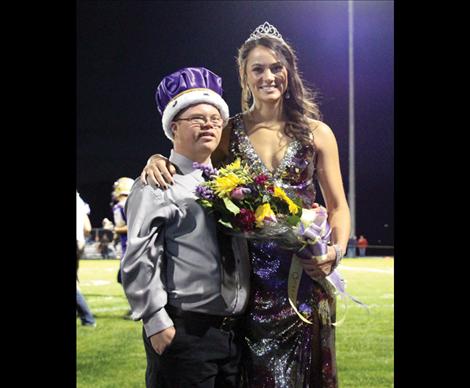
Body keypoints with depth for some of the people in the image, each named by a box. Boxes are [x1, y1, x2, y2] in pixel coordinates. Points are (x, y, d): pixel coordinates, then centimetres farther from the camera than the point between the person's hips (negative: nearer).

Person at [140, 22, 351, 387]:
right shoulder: (229, 132, 6)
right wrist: (158, 160, -11)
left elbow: (338, 206, 7)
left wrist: (337, 251, -12)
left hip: (304, 274, 0)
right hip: (247, 278, 0)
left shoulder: (316, 133, 5)